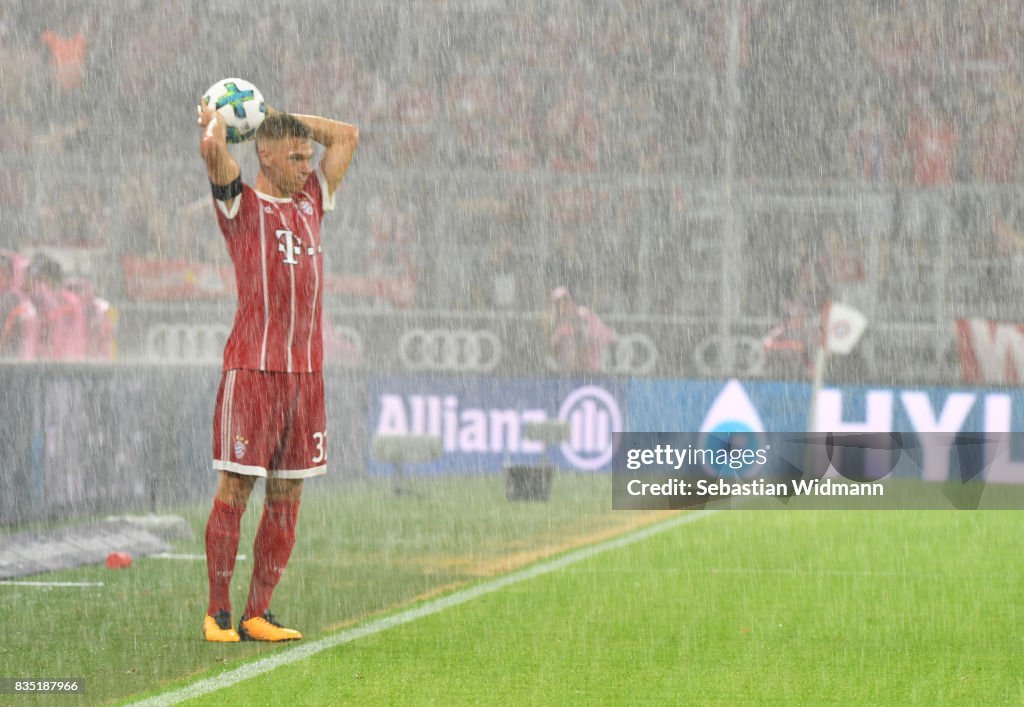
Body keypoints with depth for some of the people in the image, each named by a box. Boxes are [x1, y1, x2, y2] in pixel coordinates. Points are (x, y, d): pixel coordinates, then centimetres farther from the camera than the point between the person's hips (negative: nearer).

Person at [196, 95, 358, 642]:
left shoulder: (310, 202, 17)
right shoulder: (241, 203, 0)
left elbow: (346, 136, 26)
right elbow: (212, 150, -19)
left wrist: (273, 115, 20)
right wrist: (213, 122, 2)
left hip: (306, 371, 6)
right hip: (251, 367, -6)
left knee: (287, 497, 5)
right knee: (234, 489, -4)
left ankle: (257, 614, 10)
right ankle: (218, 612, 1)